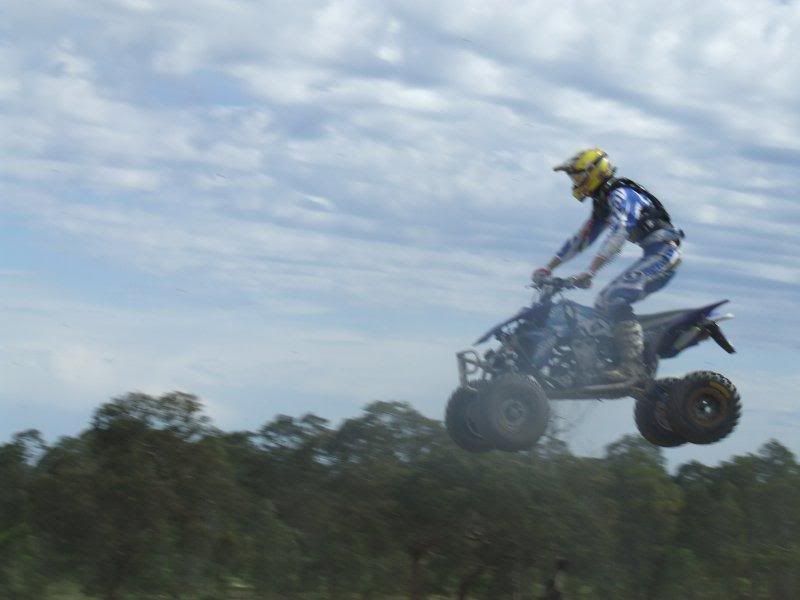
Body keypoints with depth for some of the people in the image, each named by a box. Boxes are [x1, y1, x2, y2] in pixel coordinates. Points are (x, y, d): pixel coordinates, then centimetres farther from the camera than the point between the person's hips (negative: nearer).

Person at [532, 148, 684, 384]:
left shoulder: (621, 195, -13)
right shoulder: (602, 203, 19)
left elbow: (618, 234, -28)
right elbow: (581, 239, 24)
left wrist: (590, 272, -37)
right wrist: (549, 268, 20)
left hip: (664, 252, -10)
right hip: (653, 256, 10)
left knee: (615, 298, -24)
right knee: (603, 302, 8)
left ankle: (632, 366, -32)